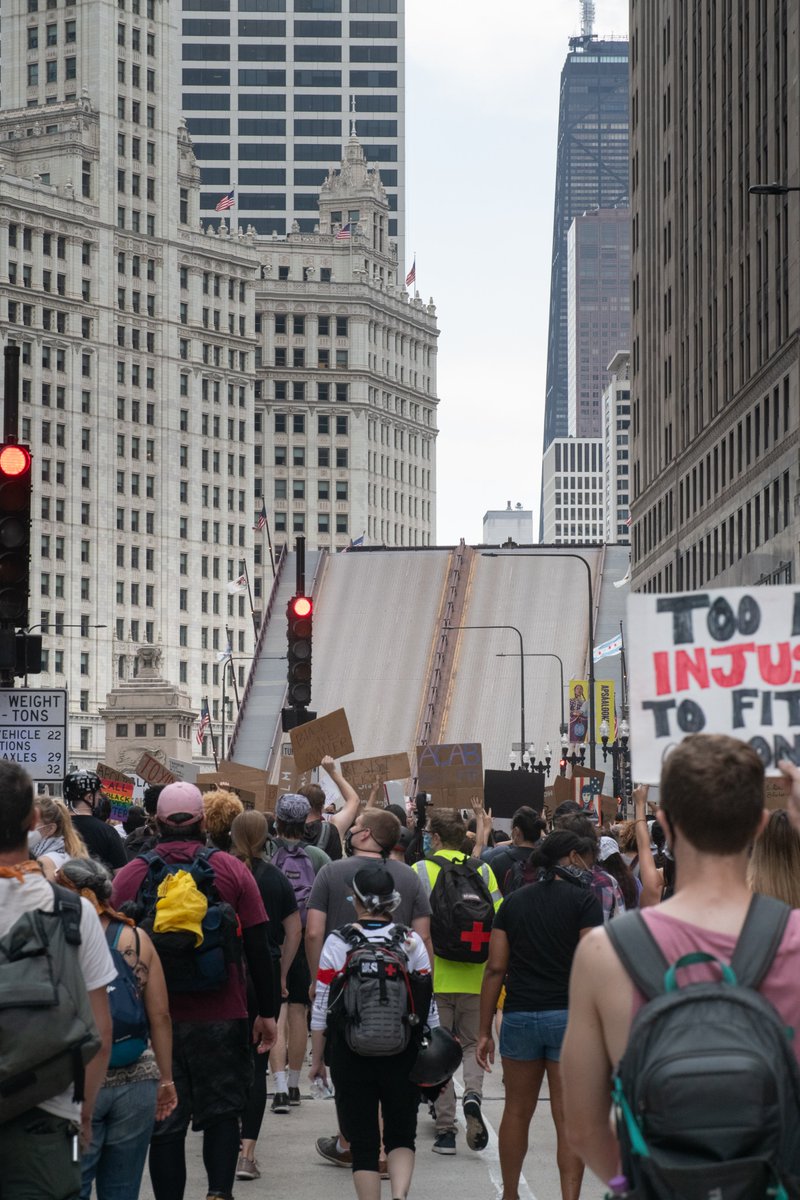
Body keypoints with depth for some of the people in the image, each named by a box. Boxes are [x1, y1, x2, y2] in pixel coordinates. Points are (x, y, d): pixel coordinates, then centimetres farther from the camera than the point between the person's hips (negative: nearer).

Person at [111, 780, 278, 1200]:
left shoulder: (129, 875, -1)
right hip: (221, 1018, 0)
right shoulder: (231, 870, -2)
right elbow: (258, 948, -2)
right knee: (221, 1111, 11)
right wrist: (267, 1012, 6)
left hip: (155, 1020, 0)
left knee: (165, 1125, 7)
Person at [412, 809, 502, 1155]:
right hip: (474, 978, 2)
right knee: (472, 1044, 17)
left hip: (433, 977, -2)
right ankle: (472, 1095, -11)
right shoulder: (483, 871, 3)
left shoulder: (420, 871, -3)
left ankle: (445, 1129, 5)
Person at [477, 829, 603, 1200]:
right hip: (569, 1016, -4)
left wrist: (485, 1031, 8)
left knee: (517, 1112, 17)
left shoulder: (514, 901, 9)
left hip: (519, 1016, 4)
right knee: (569, 1120, -2)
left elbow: (496, 967, 5)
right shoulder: (584, 901, -4)